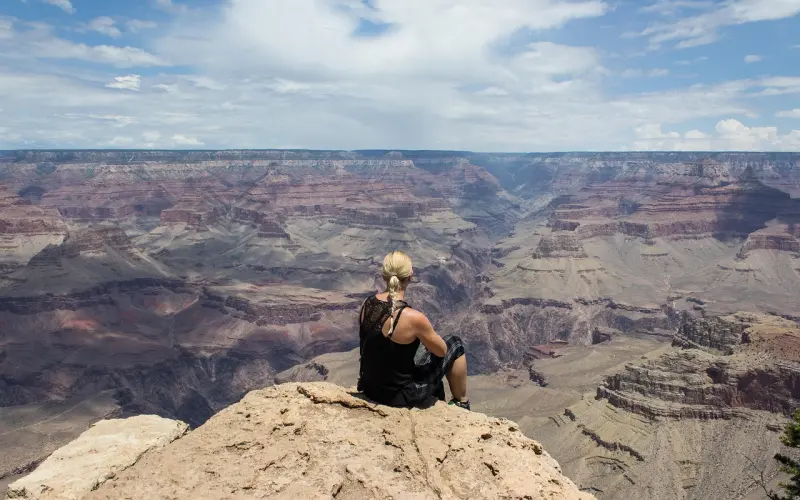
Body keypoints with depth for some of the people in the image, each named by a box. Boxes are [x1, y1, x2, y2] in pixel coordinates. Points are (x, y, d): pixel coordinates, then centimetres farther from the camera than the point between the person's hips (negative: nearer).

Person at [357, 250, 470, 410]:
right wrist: (426, 336, 11)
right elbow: (442, 351, -9)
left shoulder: (367, 304, -8)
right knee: (455, 344, 13)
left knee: (430, 348, 31)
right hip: (400, 396, -6)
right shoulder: (413, 318, -28)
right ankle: (462, 404, 32)